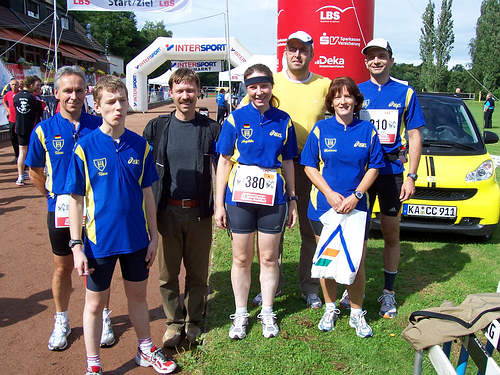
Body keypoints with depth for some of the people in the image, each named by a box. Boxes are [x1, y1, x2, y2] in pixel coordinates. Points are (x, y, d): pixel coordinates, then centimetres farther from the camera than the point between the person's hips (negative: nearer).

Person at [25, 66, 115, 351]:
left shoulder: (98, 125, -5)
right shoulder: (44, 130, -4)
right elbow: (35, 171, 9)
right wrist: (53, 196, 5)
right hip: (61, 210, 0)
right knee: (63, 268, 13)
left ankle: (103, 319, 30)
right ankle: (61, 322, 32)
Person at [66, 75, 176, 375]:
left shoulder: (140, 145, -2)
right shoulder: (85, 148, -10)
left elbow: (147, 193, 4)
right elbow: (76, 200, -7)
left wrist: (154, 237, 5)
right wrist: (77, 245, -10)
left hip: (137, 239, 3)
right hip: (100, 240, -2)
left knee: (138, 296, 19)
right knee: (95, 304, 11)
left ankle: (146, 350, 39)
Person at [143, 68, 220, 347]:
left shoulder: (211, 128, 2)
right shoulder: (157, 127, 2)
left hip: (200, 211, 0)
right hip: (167, 210, 0)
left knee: (198, 271, 11)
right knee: (168, 272, 8)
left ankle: (194, 321, 29)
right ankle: (174, 321, 27)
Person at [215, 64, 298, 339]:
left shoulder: (283, 121, 3)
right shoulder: (236, 119, -3)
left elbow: (288, 163, 9)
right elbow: (224, 162, -1)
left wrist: (292, 200, 8)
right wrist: (219, 204, -4)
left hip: (273, 198, 1)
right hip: (240, 198, -1)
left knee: (269, 259, 11)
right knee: (241, 259, 10)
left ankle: (267, 313, 28)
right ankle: (240, 314, 26)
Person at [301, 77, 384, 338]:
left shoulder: (367, 130, 2)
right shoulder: (321, 129, 1)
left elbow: (374, 167, 2)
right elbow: (309, 166, 0)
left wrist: (355, 196, -10)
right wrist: (330, 193, -12)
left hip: (356, 206, 0)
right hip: (323, 206, 0)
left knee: (356, 262, 3)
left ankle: (356, 313, 21)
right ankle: (330, 308, 28)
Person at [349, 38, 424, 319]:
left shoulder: (406, 93, 4)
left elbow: (414, 136, 4)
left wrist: (411, 176, -5)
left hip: (392, 171, 0)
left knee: (392, 233, 6)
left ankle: (389, 291, 19)